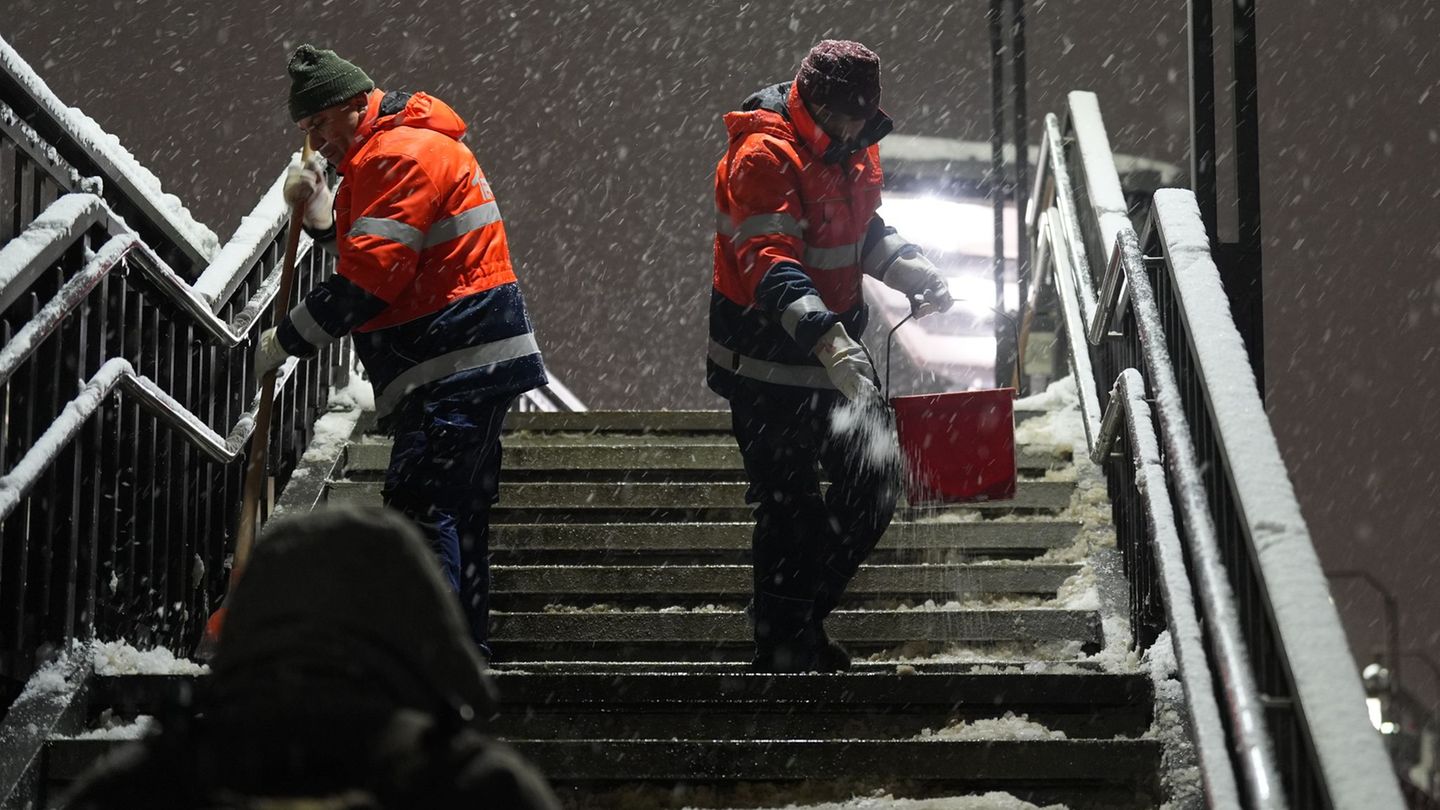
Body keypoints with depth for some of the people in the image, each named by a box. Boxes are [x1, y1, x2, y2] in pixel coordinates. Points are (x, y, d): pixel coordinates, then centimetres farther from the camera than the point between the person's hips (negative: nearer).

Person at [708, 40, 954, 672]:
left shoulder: (854, 149, 7)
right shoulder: (763, 155, -21)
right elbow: (769, 264, -31)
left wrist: (908, 268, 0)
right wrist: (827, 340, -44)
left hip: (836, 350, 8)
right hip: (768, 364, -8)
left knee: (875, 486, 12)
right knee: (790, 513, -4)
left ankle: (804, 618, 30)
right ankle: (781, 652, 10)